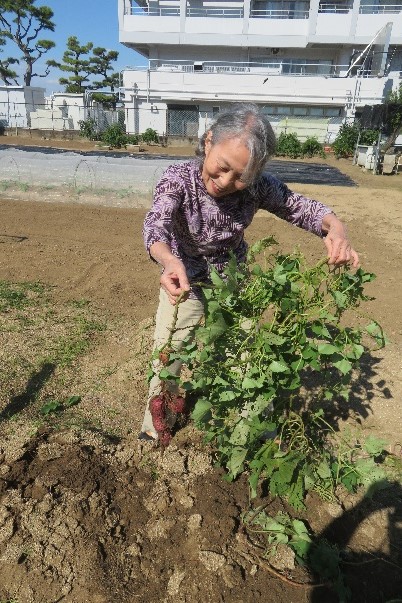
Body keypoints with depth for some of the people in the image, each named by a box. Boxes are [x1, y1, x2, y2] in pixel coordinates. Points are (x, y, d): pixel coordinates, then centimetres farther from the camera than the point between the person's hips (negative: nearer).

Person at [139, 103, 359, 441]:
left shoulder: (257, 185, -23)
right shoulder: (179, 179, -28)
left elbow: (299, 207, -15)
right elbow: (156, 222, -43)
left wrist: (335, 227, -38)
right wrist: (169, 261, -66)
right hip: (184, 282, -1)